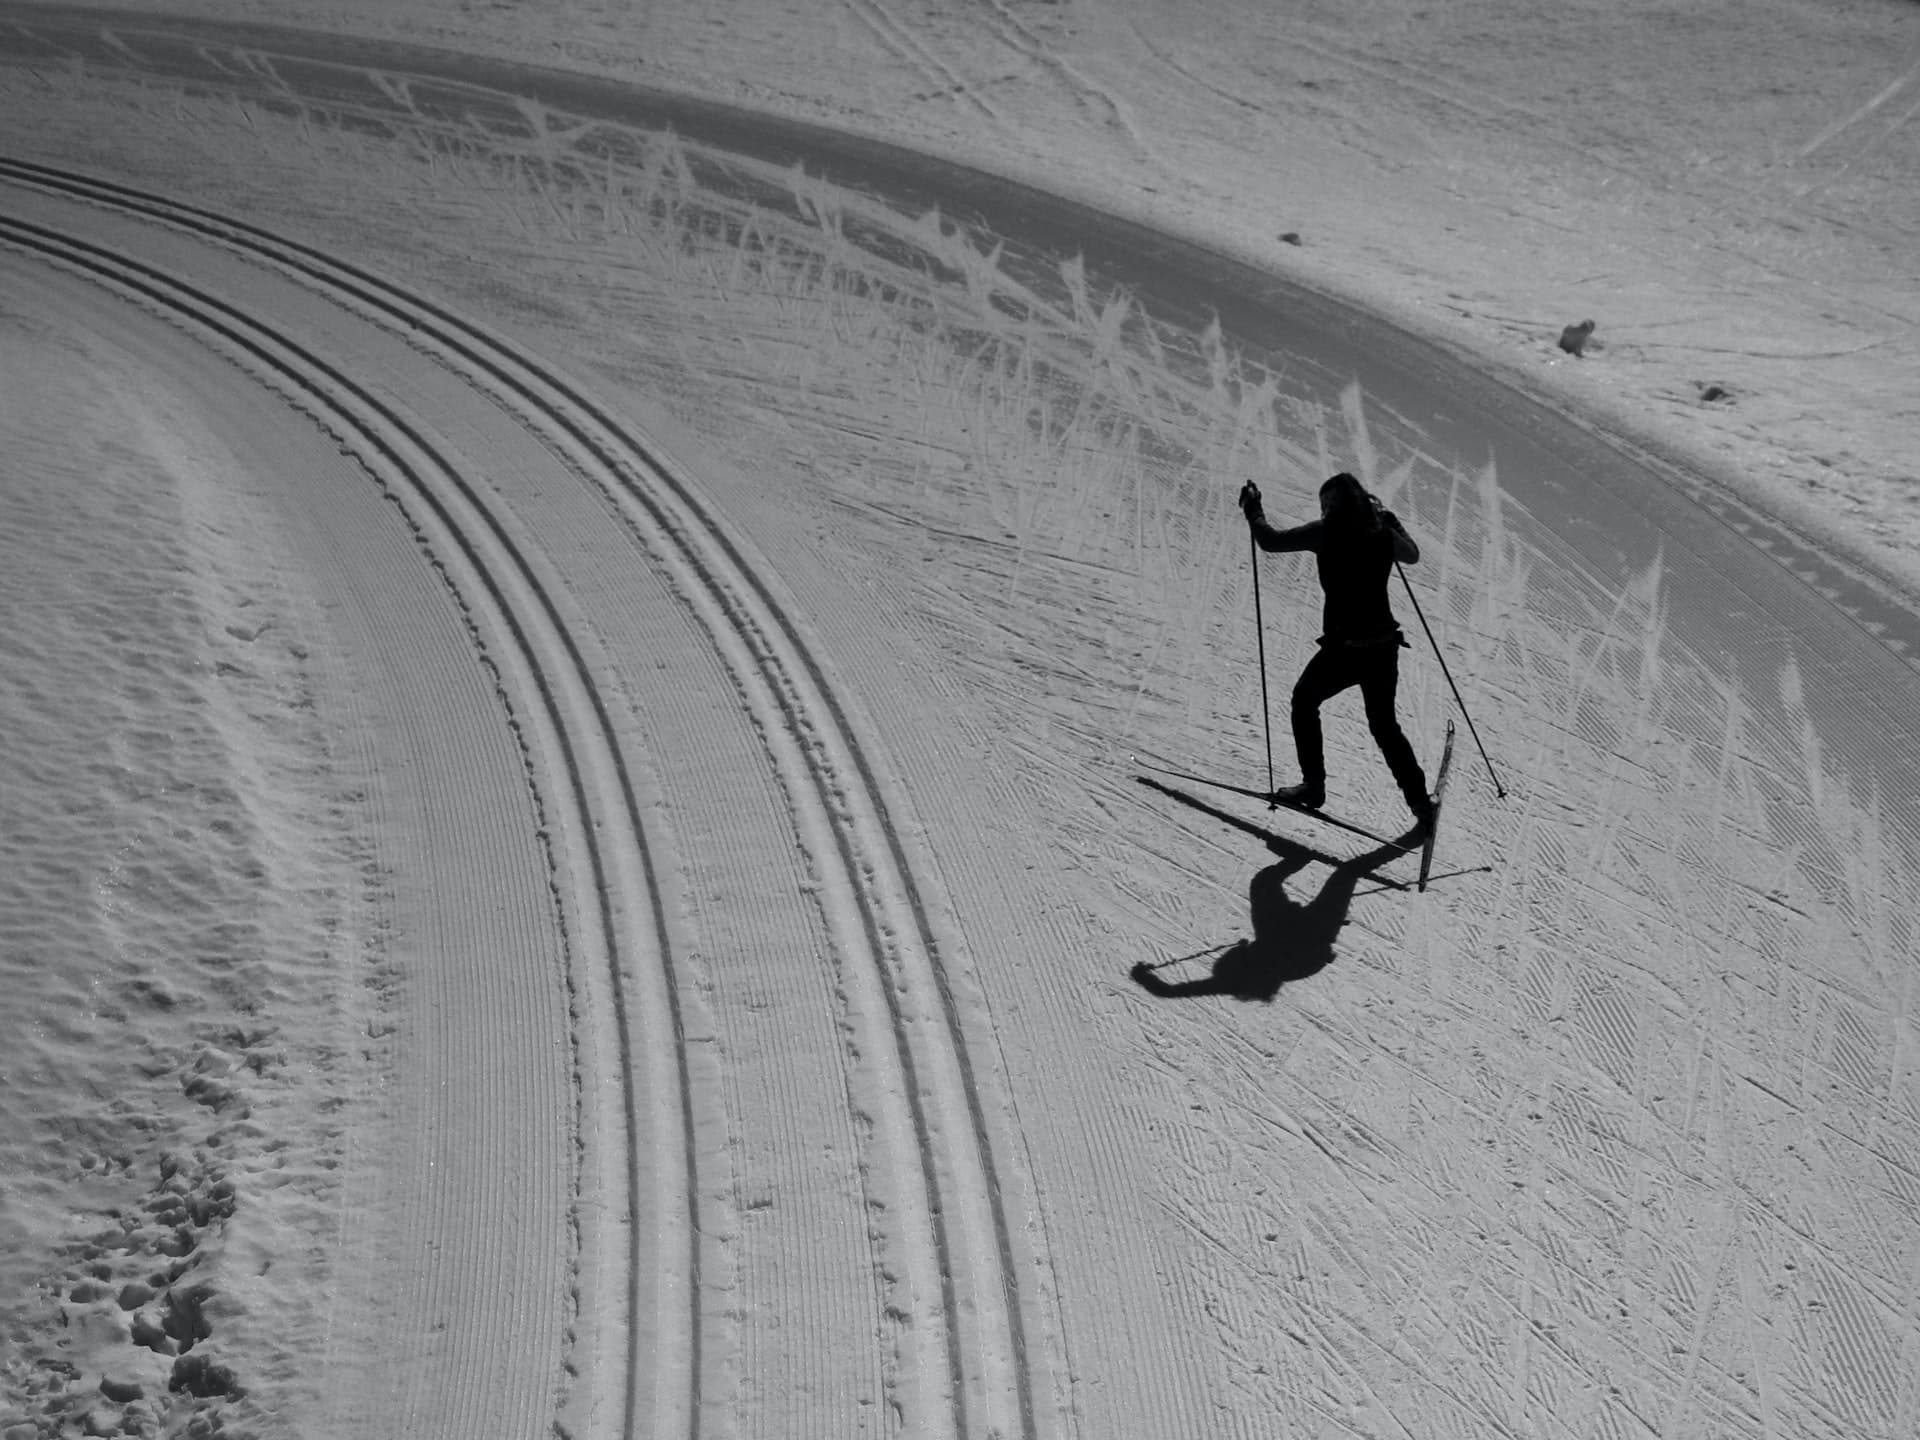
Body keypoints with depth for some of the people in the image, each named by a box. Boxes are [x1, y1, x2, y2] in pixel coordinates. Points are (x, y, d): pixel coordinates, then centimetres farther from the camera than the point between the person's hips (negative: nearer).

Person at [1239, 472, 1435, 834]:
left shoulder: (1325, 532, -9)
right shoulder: (1382, 533, 3)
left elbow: (1271, 541, -4)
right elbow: (1412, 555, 24)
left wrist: (1252, 509, 12)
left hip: (1342, 649, -4)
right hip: (1384, 647, 5)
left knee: (1304, 700, 23)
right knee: (1384, 726, 21)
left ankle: (1313, 786, 22)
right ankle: (1421, 804, 17)